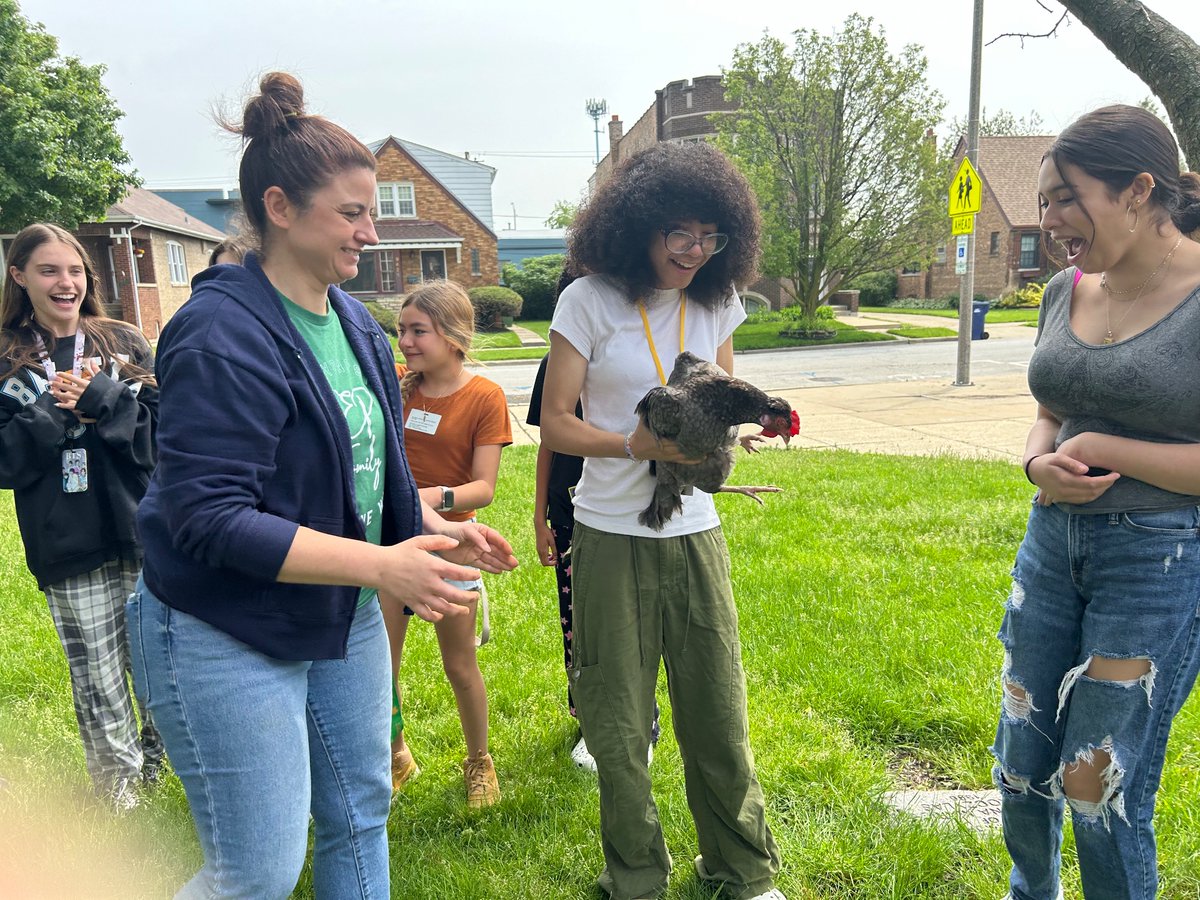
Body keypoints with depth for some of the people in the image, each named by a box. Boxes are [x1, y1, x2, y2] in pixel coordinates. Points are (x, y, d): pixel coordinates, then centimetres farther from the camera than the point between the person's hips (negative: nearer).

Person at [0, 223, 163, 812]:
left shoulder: (125, 345, 5)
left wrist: (100, 399, -15)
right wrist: (55, 410, -14)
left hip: (146, 538, 1)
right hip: (72, 551, 0)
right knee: (98, 690, 8)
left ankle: (156, 758, 37)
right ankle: (122, 801, 29)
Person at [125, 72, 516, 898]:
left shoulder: (354, 321, 4)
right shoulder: (223, 334, -21)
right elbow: (208, 518, -26)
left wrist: (436, 529, -2)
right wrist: (380, 563, -30)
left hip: (345, 617, 8)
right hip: (229, 639, -7)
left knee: (361, 816, 19)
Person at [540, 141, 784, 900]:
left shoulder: (717, 301, 6)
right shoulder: (590, 301, -6)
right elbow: (555, 423, -7)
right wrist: (634, 445, -23)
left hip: (695, 533, 3)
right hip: (612, 538, -3)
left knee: (718, 709, 11)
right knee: (619, 724, 9)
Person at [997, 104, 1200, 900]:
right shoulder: (1066, 292, 5)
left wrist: (1106, 452, -17)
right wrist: (1041, 463, -8)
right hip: (1054, 543, 6)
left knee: (1098, 787, 3)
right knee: (1021, 768, 16)